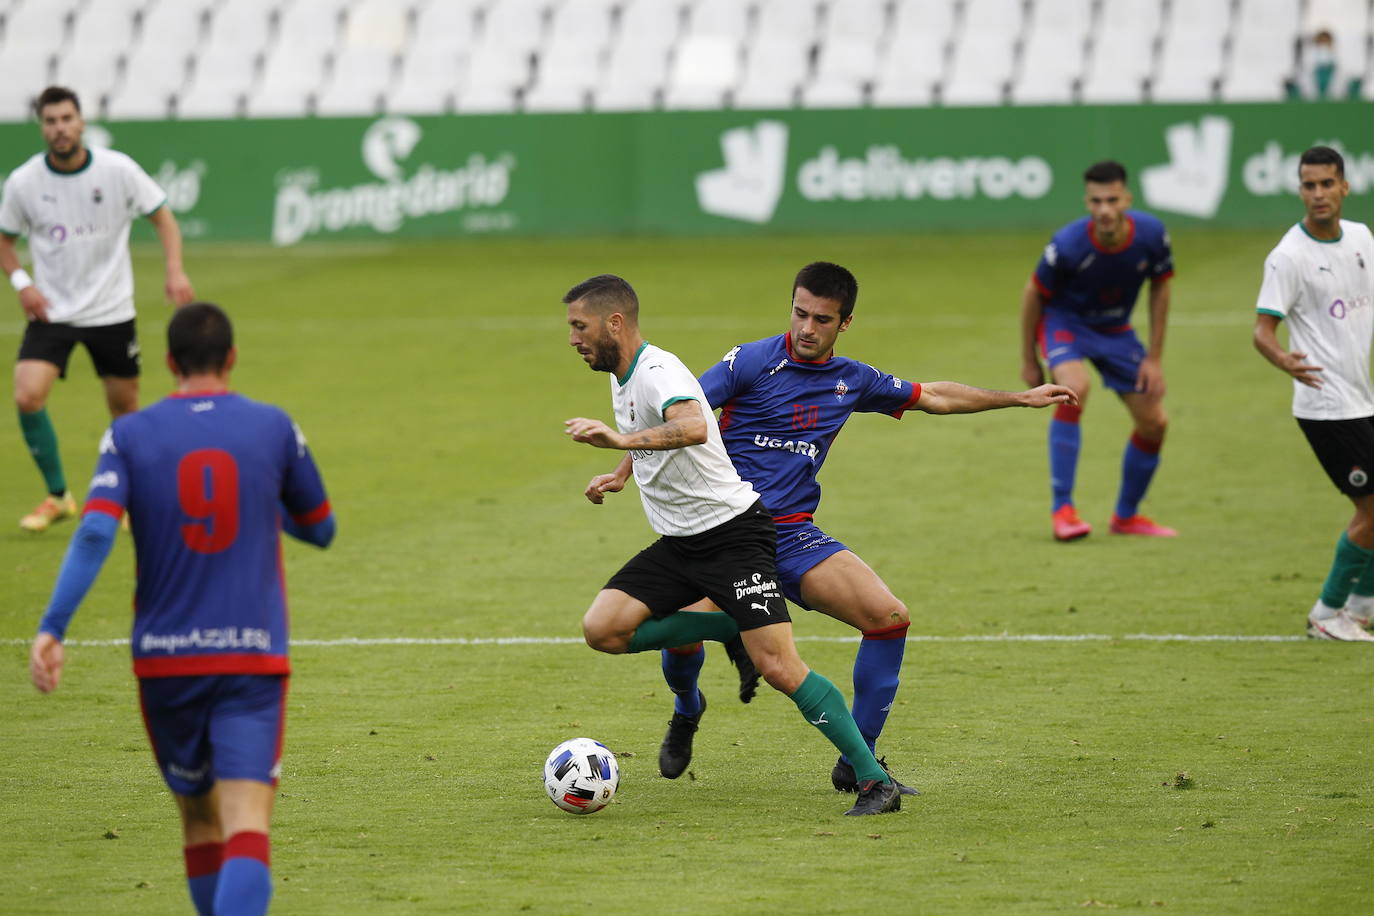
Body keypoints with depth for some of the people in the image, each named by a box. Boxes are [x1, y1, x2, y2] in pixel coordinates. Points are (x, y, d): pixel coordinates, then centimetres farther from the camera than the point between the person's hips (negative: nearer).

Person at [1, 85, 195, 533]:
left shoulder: (118, 170, -10)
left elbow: (162, 215, 1)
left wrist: (175, 270, -13)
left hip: (112, 311, 0)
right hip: (51, 311, 0)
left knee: (125, 408, 6)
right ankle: (57, 496, 0)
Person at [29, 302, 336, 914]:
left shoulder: (130, 435, 1)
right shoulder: (273, 428, 3)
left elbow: (94, 533, -14)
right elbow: (320, 530, 15)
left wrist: (51, 628, -17)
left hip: (164, 658, 2)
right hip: (254, 656, -2)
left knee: (199, 819, 21)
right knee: (246, 824, -13)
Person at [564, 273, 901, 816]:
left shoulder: (658, 372, -20)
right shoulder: (621, 379, 11)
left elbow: (693, 427, -43)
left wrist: (622, 440, -54)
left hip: (732, 532, -9)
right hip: (679, 544, 9)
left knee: (779, 669, -18)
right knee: (603, 629, -8)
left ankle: (876, 782, -11)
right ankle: (734, 630, 10)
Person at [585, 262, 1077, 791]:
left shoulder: (852, 381, 11)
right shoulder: (751, 362, -5)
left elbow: (935, 397, 24)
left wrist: (1021, 398, 27)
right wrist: (621, 474, -15)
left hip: (793, 537, 4)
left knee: (890, 617, -14)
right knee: (682, 632, -26)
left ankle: (857, 764, -2)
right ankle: (687, 711, 14)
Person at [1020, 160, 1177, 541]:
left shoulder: (1151, 234, -22)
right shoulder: (1068, 245, -31)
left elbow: (1159, 288, -4)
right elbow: (1033, 294, -14)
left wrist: (1154, 357, -3)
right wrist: (1029, 360, -6)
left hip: (1114, 330, 4)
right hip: (1064, 320, -4)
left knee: (1154, 422, 2)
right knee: (1075, 386, -34)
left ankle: (1126, 515, 25)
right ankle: (1062, 509, -27)